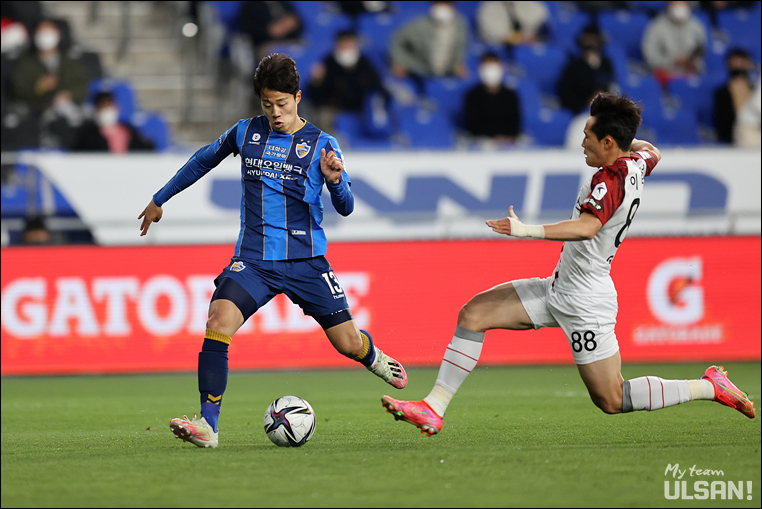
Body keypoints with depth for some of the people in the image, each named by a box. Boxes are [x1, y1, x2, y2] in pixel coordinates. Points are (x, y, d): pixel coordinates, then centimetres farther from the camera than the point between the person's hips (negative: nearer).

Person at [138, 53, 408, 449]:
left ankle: (376, 359, 43)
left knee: (348, 343, 3)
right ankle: (208, 426, -23)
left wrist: (335, 180, -28)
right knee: (218, 323, -24)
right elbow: (203, 160, 23)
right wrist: (160, 199, 29)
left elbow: (345, 208, -6)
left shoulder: (321, 145, -2)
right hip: (253, 260, 1)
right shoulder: (245, 133, 5)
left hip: (306, 261, -1)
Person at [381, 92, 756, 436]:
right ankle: (434, 409, 2)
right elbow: (651, 152, 28)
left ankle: (709, 387, 9)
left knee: (612, 402, -2)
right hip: (559, 288, 10)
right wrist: (630, 139, 44)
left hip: (584, 302, -10)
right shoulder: (636, 163, 2)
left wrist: (528, 231, -47)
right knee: (473, 314, 3)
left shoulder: (611, 180, -24)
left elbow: (586, 227, -42)